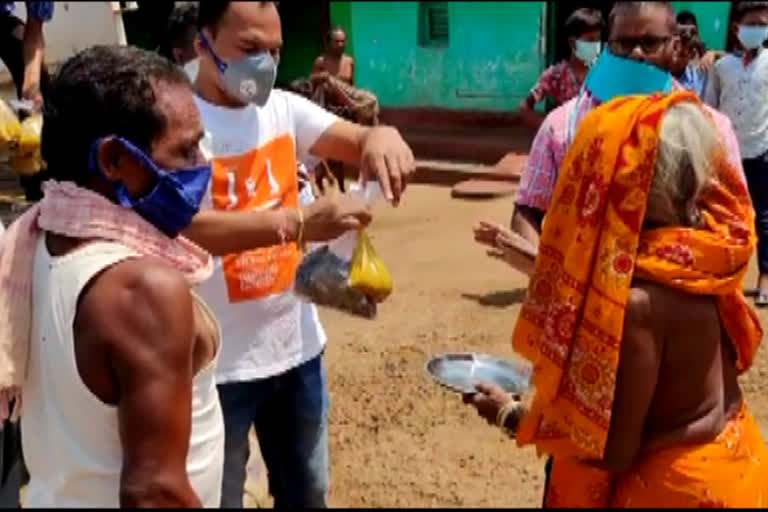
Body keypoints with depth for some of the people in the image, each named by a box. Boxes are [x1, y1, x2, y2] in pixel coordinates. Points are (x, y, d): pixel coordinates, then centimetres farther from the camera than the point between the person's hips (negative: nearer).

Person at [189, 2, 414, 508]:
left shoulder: (283, 108, 2)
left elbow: (356, 140, -5)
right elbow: (185, 227, -30)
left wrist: (381, 135, -30)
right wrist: (300, 222, -41)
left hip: (296, 345, 6)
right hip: (218, 362, -5)